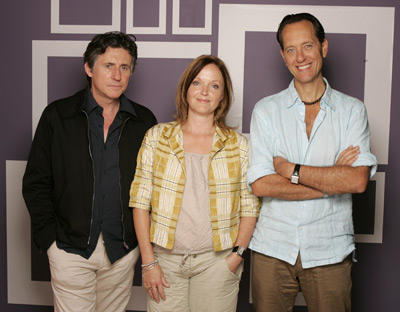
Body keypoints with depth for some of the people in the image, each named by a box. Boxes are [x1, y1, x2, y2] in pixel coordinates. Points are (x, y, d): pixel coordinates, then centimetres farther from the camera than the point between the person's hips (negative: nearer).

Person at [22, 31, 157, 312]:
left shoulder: (144, 121, 2)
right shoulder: (57, 115, -3)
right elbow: (36, 184, 0)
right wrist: (49, 237, -6)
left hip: (123, 250, 2)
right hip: (71, 247, -2)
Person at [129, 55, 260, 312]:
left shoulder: (238, 145, 3)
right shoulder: (157, 137, 1)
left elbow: (250, 207, 4)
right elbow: (140, 201, -1)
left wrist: (237, 254, -6)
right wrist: (148, 262, -4)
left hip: (217, 261, 0)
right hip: (165, 258, 0)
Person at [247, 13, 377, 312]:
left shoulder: (352, 110, 1)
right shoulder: (266, 110, 1)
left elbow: (358, 180, -12)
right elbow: (260, 184, -10)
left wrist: (290, 169, -12)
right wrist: (333, 179, -12)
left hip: (330, 251, 0)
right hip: (273, 248, 1)